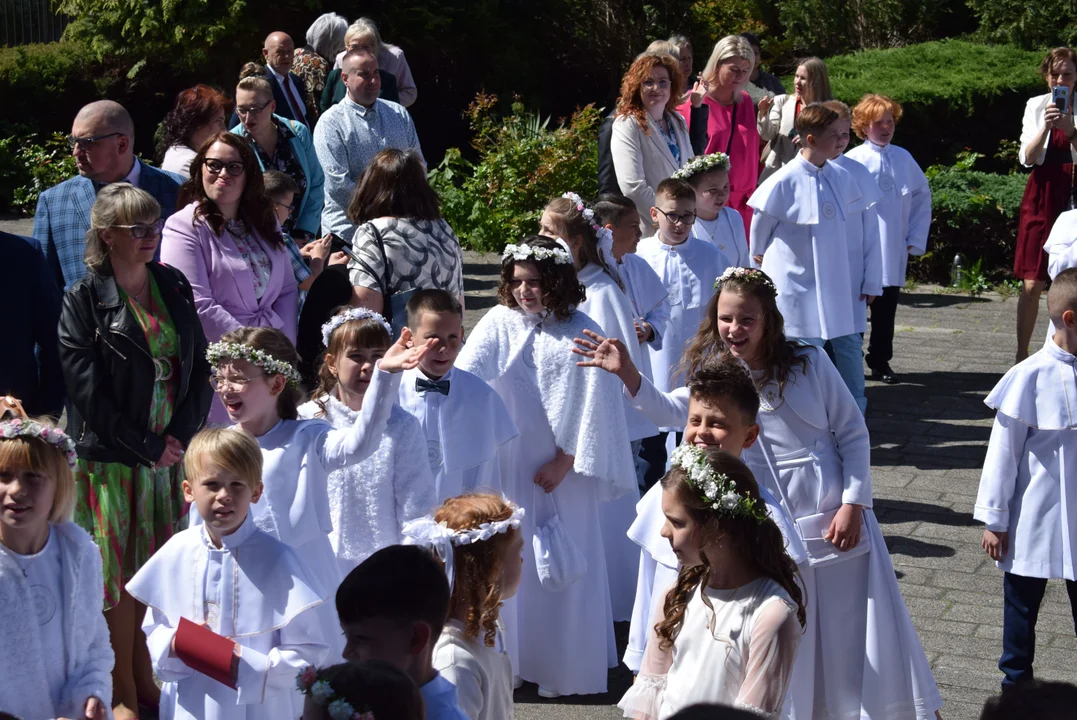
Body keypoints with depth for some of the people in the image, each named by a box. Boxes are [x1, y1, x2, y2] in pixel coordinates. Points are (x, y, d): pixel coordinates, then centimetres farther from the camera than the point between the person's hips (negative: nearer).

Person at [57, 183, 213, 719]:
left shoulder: (174, 286, 6)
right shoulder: (83, 301, -8)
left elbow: (199, 368, 6)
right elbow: (89, 392, -12)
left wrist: (180, 437, -7)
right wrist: (148, 447, -12)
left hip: (172, 451, 4)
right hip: (111, 458, -4)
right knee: (119, 574, 4)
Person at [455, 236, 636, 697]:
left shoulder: (581, 334, -5)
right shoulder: (497, 325, -1)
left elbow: (591, 406, -5)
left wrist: (565, 461, -7)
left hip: (559, 470, -1)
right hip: (503, 468, 2)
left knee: (560, 568, 6)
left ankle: (560, 667, 19)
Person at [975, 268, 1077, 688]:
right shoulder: (1032, 377, -16)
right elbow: (1004, 451, -9)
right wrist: (994, 519, -6)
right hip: (1034, 519, -3)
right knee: (1022, 600, 15)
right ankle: (1016, 676, 32)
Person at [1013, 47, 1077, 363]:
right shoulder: (1036, 105, 4)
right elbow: (1027, 157, -2)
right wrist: (1046, 126, -16)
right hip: (1042, 195, 1)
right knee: (1032, 284, 1)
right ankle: (1022, 355, 11)